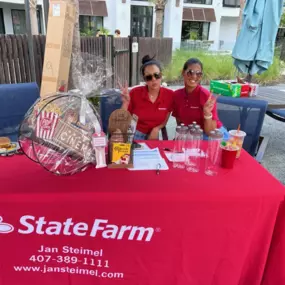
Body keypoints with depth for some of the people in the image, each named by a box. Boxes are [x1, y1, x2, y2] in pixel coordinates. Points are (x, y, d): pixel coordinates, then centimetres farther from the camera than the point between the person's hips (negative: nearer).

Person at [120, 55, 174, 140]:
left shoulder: (170, 95, -8)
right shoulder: (135, 93, -13)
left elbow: (165, 120, 7)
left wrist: (156, 129, -11)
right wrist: (125, 103, -21)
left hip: (153, 136, 2)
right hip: (133, 135, -2)